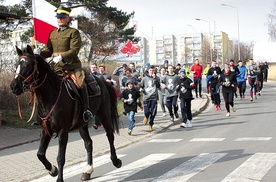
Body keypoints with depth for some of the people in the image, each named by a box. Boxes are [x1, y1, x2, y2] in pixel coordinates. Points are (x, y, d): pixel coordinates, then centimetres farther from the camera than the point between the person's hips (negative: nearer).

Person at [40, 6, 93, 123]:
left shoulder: (73, 32, -2)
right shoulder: (52, 33, 14)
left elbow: (74, 50, -14)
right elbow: (49, 51, 14)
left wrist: (62, 56, -30)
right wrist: (38, 54, -7)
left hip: (72, 65, -5)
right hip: (57, 66, 5)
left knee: (81, 83, -22)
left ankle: (86, 110, -13)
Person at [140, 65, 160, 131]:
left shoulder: (157, 78, 6)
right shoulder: (144, 78, 7)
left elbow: (158, 86, -9)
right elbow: (141, 86, 15)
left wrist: (154, 78, -14)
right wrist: (141, 89, -7)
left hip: (154, 97, 0)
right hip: (146, 97, 0)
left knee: (153, 113, -1)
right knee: (146, 112, -9)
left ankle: (150, 124, 19)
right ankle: (146, 117, 27)